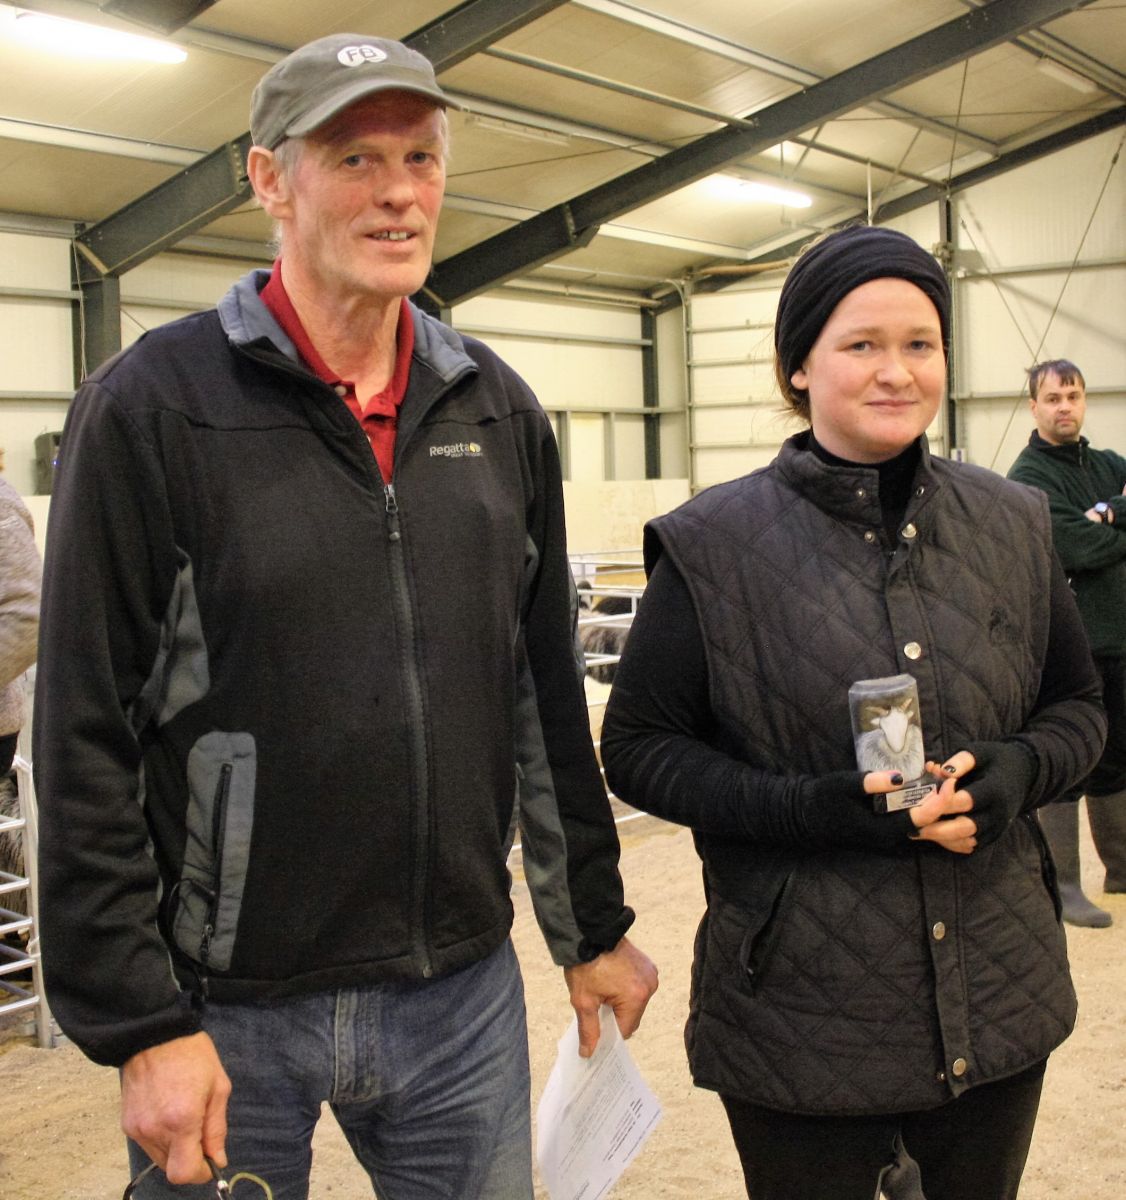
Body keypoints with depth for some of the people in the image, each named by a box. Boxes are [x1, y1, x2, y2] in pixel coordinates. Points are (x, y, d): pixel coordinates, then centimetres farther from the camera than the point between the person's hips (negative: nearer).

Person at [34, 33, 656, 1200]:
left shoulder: (500, 411, 5)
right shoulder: (151, 404, -9)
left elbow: (547, 699, 10)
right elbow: (85, 743, -10)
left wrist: (593, 928, 13)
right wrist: (140, 1024, -12)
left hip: (464, 991, 4)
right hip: (228, 1013, -3)